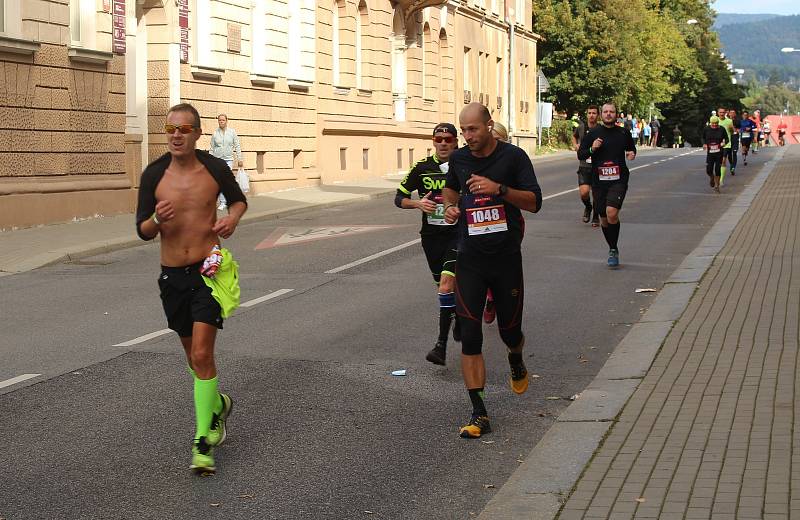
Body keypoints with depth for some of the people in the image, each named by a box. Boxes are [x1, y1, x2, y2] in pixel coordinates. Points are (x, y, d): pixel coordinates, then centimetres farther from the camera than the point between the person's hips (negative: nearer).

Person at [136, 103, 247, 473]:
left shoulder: (214, 168, -5)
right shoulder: (154, 174, -4)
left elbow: (238, 199, 15)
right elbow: (142, 231, 0)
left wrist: (232, 217, -7)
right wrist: (156, 220, -23)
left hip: (208, 272, -3)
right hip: (172, 275, 3)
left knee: (202, 355, -14)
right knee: (193, 355, 17)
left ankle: (203, 441, -10)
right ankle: (217, 405, 45)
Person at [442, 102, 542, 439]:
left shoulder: (513, 157, -7)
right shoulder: (458, 159, 4)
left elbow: (535, 203, -9)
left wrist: (499, 189, -23)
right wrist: (451, 205, 3)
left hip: (506, 257, -2)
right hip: (470, 259, 2)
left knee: (510, 331, 9)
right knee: (469, 336, -8)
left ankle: (516, 361, 48)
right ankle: (479, 414, -5)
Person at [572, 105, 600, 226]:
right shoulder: (581, 129, 2)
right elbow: (574, 136, 27)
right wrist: (575, 145, 9)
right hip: (584, 166, 1)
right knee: (584, 192, -15)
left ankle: (596, 217, 26)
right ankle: (587, 207, 18)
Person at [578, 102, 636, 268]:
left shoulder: (623, 134, 6)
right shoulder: (593, 134, 3)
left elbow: (631, 148, 24)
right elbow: (580, 155, 5)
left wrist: (632, 154, 2)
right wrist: (592, 149, -13)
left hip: (618, 180, -2)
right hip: (598, 181, 2)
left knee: (612, 213, -21)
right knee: (604, 218, 9)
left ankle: (614, 251, -6)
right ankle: (612, 249, 30)